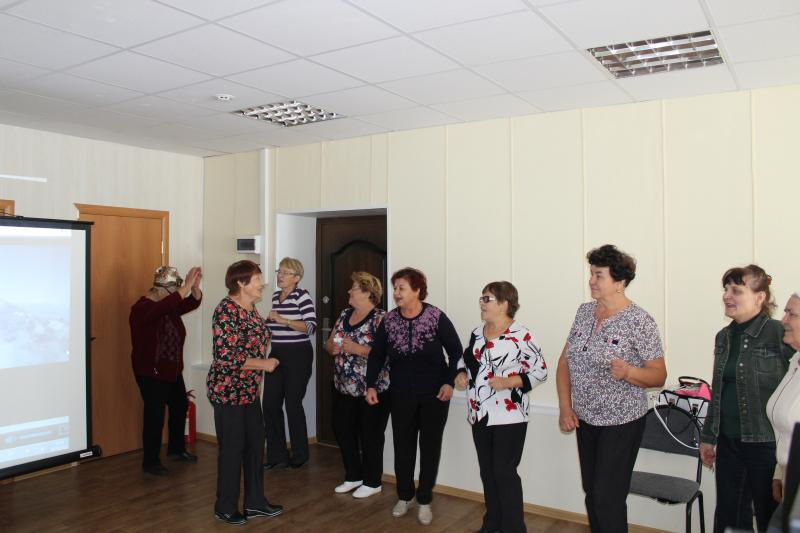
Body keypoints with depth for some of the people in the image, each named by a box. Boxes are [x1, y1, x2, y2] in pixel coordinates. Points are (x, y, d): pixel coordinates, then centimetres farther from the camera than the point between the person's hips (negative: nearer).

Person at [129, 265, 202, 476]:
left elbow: (193, 302, -4)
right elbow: (163, 308, -39)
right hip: (151, 373, -9)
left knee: (180, 406, 18)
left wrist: (195, 286, -23)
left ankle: (176, 449, 36)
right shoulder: (142, 308, -20)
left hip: (172, 370, 9)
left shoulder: (170, 306, 5)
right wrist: (187, 286, -41)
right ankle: (150, 462, 12)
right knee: (155, 415, -3)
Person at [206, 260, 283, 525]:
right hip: (228, 390, -9)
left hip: (248, 390, 9)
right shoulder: (227, 310, -20)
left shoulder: (251, 309, 7)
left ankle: (255, 502, 28)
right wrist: (263, 364, -19)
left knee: (255, 444, 14)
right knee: (232, 449, 4)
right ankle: (225, 507, 22)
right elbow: (226, 356, -26)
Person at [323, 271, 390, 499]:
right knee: (342, 431, 14)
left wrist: (359, 349, -26)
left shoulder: (380, 318, -14)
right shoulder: (345, 314, 10)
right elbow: (329, 343, 14)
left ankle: (372, 482, 23)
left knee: (370, 436, 5)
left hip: (372, 390, -7)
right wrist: (332, 347, -8)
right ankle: (353, 476, 33)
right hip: (344, 387, 8)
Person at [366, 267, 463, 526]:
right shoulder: (388, 320, -4)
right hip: (401, 395, 3)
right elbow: (376, 355, 5)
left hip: (434, 394, -3)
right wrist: (371, 385, -3)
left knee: (430, 447, 9)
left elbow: (456, 352, -8)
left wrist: (449, 382, -16)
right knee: (403, 446, 12)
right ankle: (404, 496, 32)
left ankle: (424, 501, 25)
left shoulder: (436, 317, -14)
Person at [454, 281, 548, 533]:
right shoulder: (477, 333, 7)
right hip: (480, 414, 7)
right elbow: (466, 359, 20)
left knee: (504, 472, -1)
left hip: (509, 416, -7)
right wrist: (461, 374, 0)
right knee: (487, 471, 16)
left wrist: (509, 382, -22)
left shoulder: (521, 335, -13)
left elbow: (540, 371, -11)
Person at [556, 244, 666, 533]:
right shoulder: (584, 311, 2)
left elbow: (659, 375, -12)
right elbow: (565, 361, 7)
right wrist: (565, 407, 0)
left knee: (607, 498, -2)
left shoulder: (639, 321, -15)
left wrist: (629, 372, -32)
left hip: (621, 422, -6)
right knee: (591, 493, 16)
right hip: (585, 419, 6)